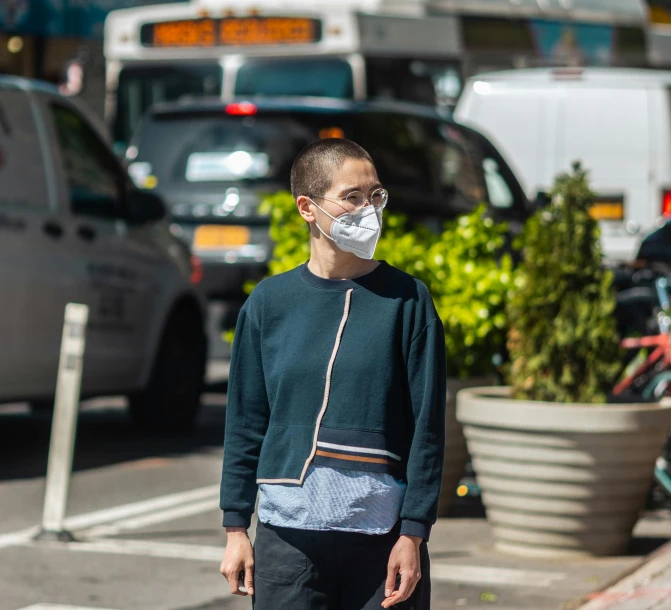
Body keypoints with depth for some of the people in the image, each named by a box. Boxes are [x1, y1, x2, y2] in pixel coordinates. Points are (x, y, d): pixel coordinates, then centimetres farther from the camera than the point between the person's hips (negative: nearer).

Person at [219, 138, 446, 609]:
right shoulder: (269, 302, 5)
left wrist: (413, 534, -6)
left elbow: (427, 425, -1)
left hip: (383, 532, -1)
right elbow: (245, 423, 10)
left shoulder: (406, 300, 1)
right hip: (288, 533, 1)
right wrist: (236, 529, 7)